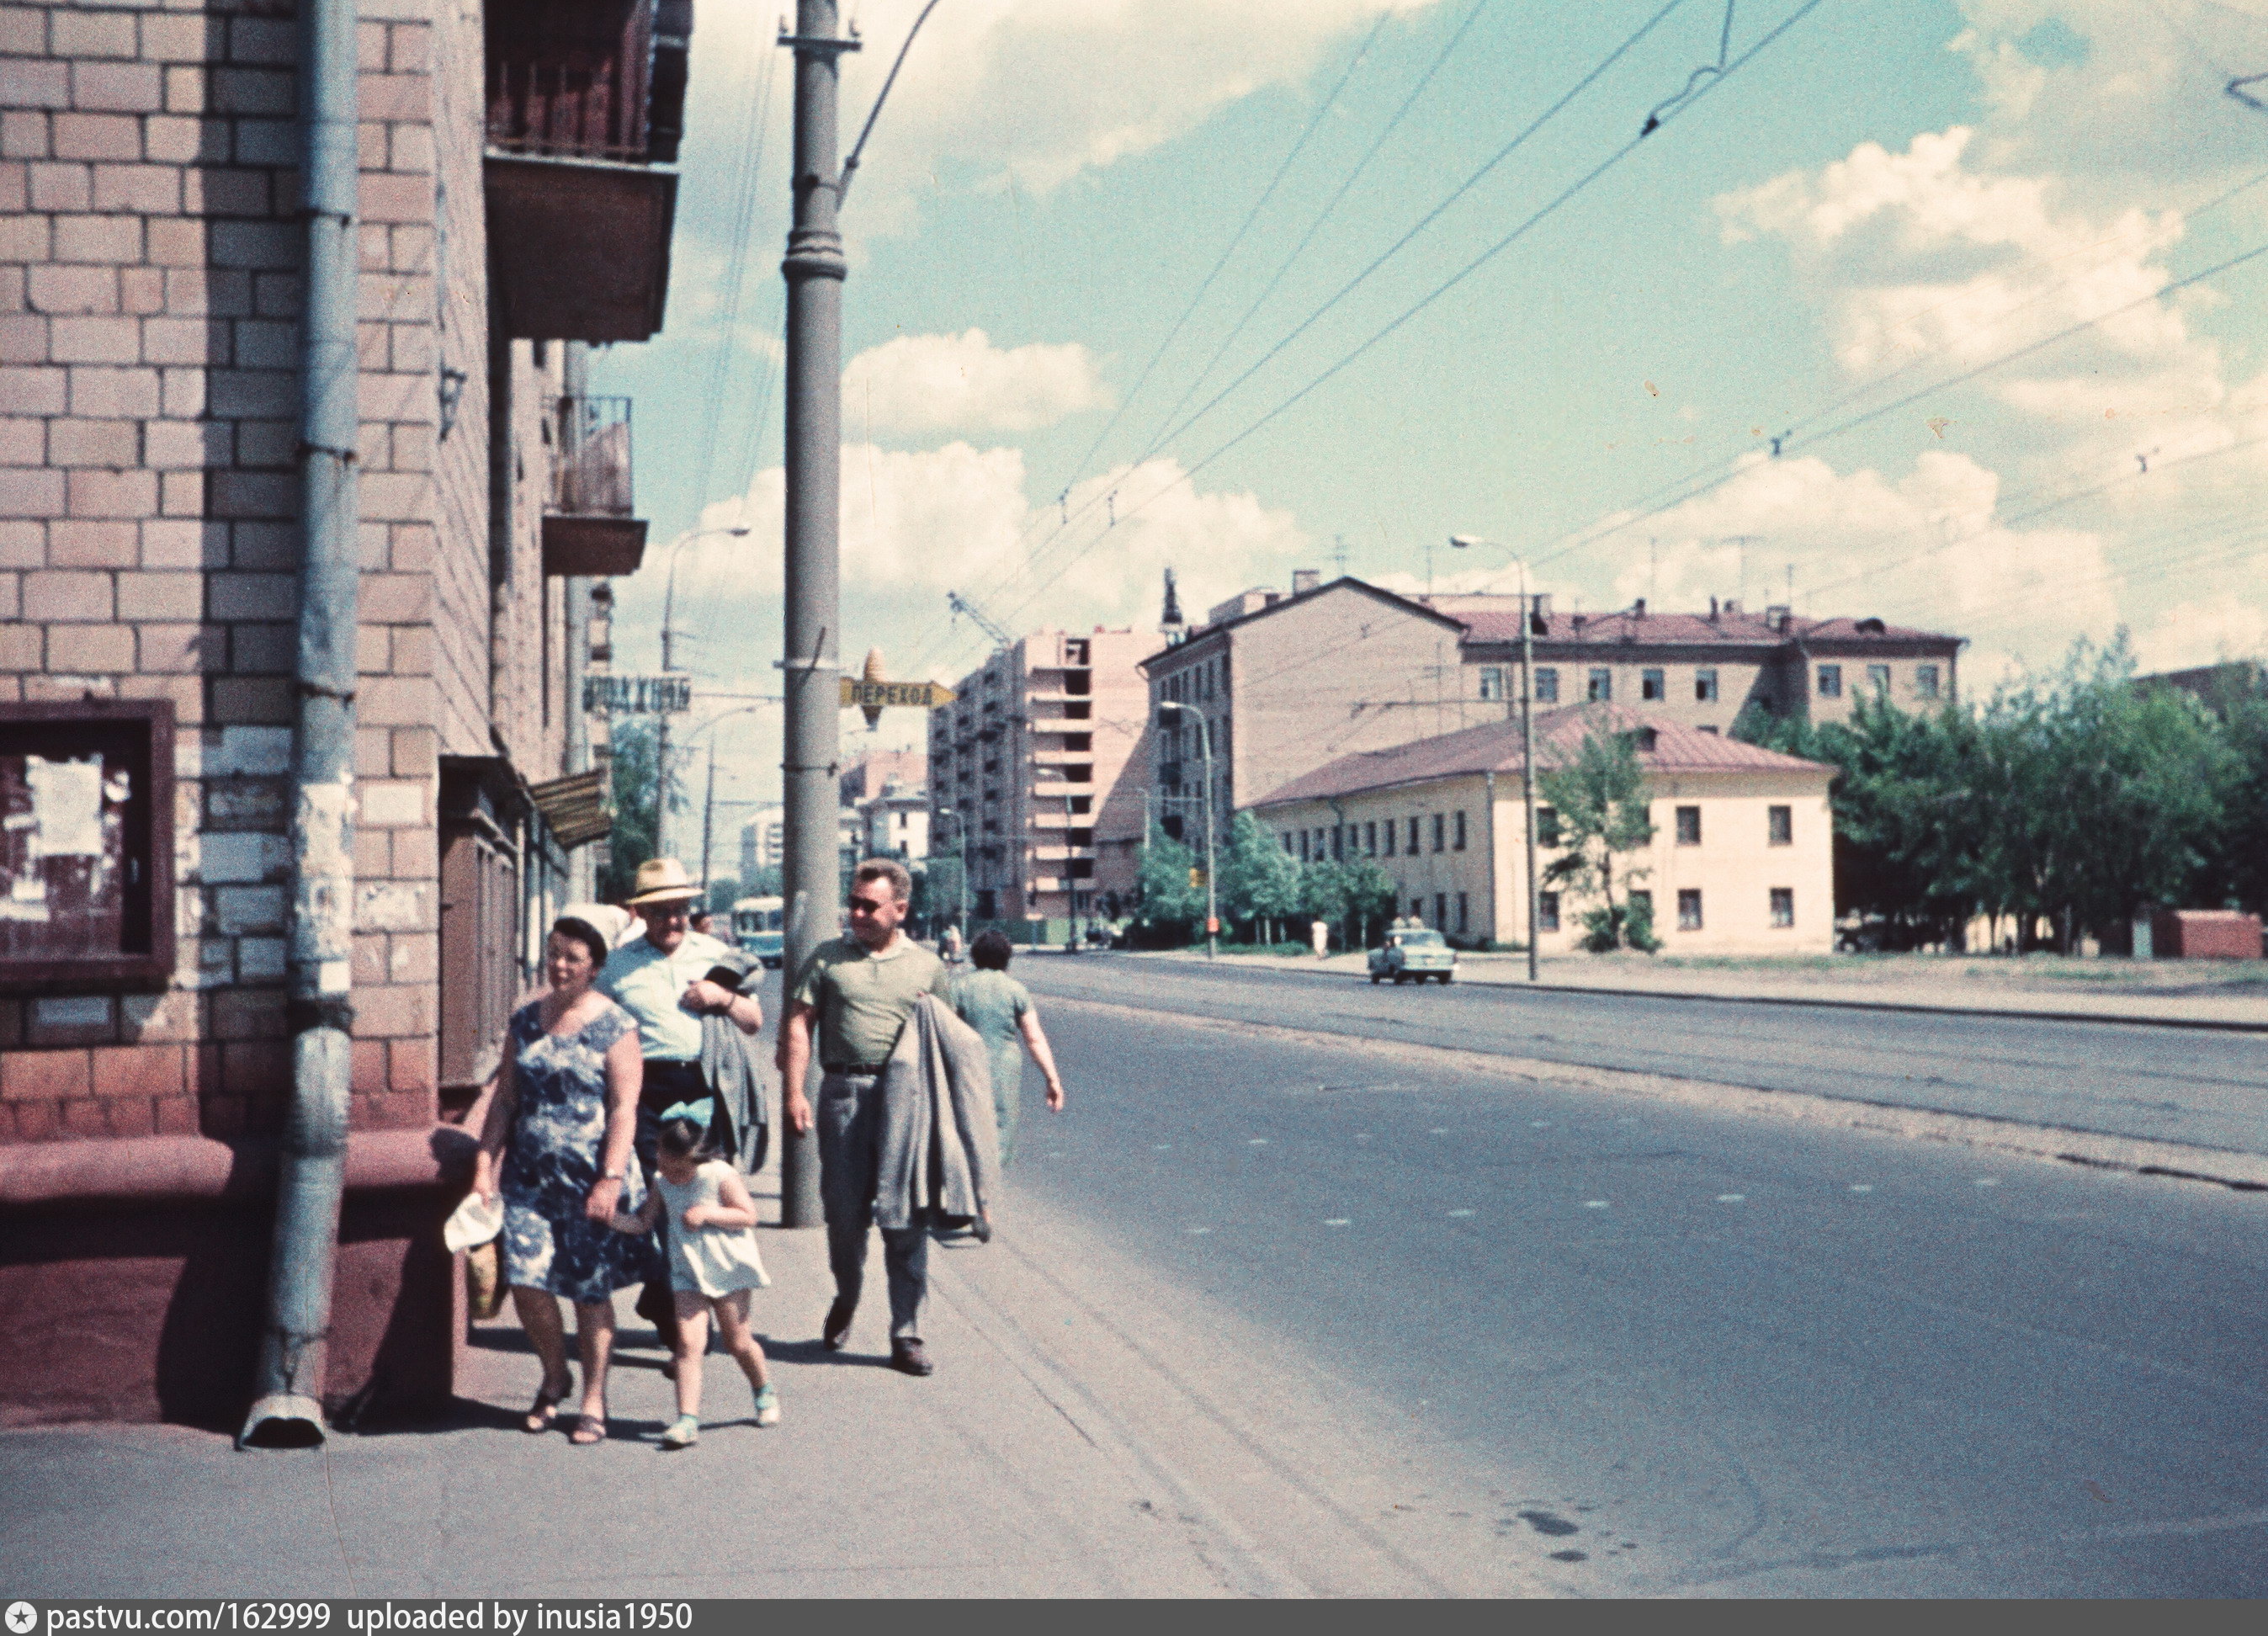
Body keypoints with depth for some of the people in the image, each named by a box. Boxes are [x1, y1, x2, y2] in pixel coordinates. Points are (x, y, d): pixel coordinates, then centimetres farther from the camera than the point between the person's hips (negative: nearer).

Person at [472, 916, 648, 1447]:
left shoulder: (614, 1026, -5)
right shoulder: (525, 1021, 9)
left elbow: (623, 1109, -9)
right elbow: (504, 1099, 12)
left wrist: (611, 1179, -17)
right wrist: (485, 1163, 3)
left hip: (590, 1179, -4)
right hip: (529, 1176, 4)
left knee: (591, 1292, 4)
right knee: (526, 1281, -4)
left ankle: (593, 1400, 19)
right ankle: (555, 1376, 23)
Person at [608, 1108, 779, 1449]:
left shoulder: (721, 1176, -15)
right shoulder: (662, 1181, 0)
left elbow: (749, 1215, -14)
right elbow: (643, 1222, 2)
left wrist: (707, 1213, -23)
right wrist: (612, 1217, -14)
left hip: (728, 1270, -3)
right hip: (687, 1272, 3)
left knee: (738, 1342, 9)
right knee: (688, 1341, -11)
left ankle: (764, 1392, 37)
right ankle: (688, 1421, -13)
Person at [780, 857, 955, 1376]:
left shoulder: (928, 965, 11)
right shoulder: (827, 958, 9)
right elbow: (797, 1024, 5)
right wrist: (793, 1091, -5)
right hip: (844, 1093, 0)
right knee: (843, 1209, 5)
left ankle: (906, 1333, 6)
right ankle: (846, 1298, 33)